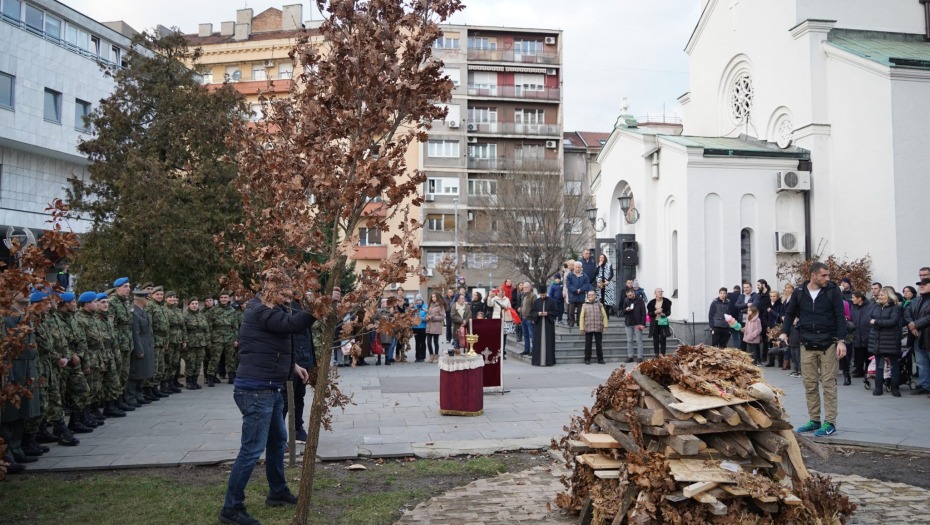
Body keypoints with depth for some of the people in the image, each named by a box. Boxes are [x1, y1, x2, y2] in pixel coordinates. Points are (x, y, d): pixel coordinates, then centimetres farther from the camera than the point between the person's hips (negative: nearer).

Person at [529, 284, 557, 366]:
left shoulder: (551, 301, 2)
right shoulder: (536, 301, 7)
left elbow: (556, 311, 1)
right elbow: (531, 312, 7)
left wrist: (548, 313, -13)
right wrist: (538, 314, -12)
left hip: (549, 325, -1)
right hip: (538, 324, 1)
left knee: (548, 342, -1)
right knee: (538, 343, 1)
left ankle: (549, 360, 3)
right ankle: (537, 360, 4)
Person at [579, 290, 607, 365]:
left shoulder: (599, 304, 7)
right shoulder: (585, 305, 7)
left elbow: (604, 316, 6)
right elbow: (582, 317, 6)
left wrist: (605, 326, -1)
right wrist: (581, 328, 0)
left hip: (598, 328, 0)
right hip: (588, 328, 0)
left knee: (599, 344, 5)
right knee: (588, 344, 3)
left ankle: (600, 359, 13)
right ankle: (587, 359, 12)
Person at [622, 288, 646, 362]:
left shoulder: (639, 300, -4)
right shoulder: (626, 300, 7)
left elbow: (643, 312, -6)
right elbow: (623, 312, 13)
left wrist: (643, 323, -12)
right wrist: (626, 310, -12)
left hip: (637, 323, -4)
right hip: (629, 323, 4)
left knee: (639, 341, 1)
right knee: (629, 341, 6)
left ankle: (640, 357, 4)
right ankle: (630, 356, 11)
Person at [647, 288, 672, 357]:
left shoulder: (666, 301, 3)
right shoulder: (652, 303, 5)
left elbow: (669, 312, 3)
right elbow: (649, 313, 2)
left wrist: (663, 314, -17)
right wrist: (656, 312, -15)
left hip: (663, 323, -1)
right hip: (654, 323, 1)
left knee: (663, 340, -3)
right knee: (655, 340, 1)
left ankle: (662, 355, 1)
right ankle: (656, 355, 6)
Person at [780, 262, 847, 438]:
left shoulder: (832, 291, -3)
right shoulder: (799, 293, 4)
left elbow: (840, 316, -5)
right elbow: (790, 313, 17)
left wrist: (841, 341, -13)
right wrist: (784, 332, 4)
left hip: (828, 344, -3)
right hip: (807, 344, 3)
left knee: (828, 383, -2)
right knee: (810, 384, 7)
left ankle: (830, 423, 4)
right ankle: (814, 420, 17)